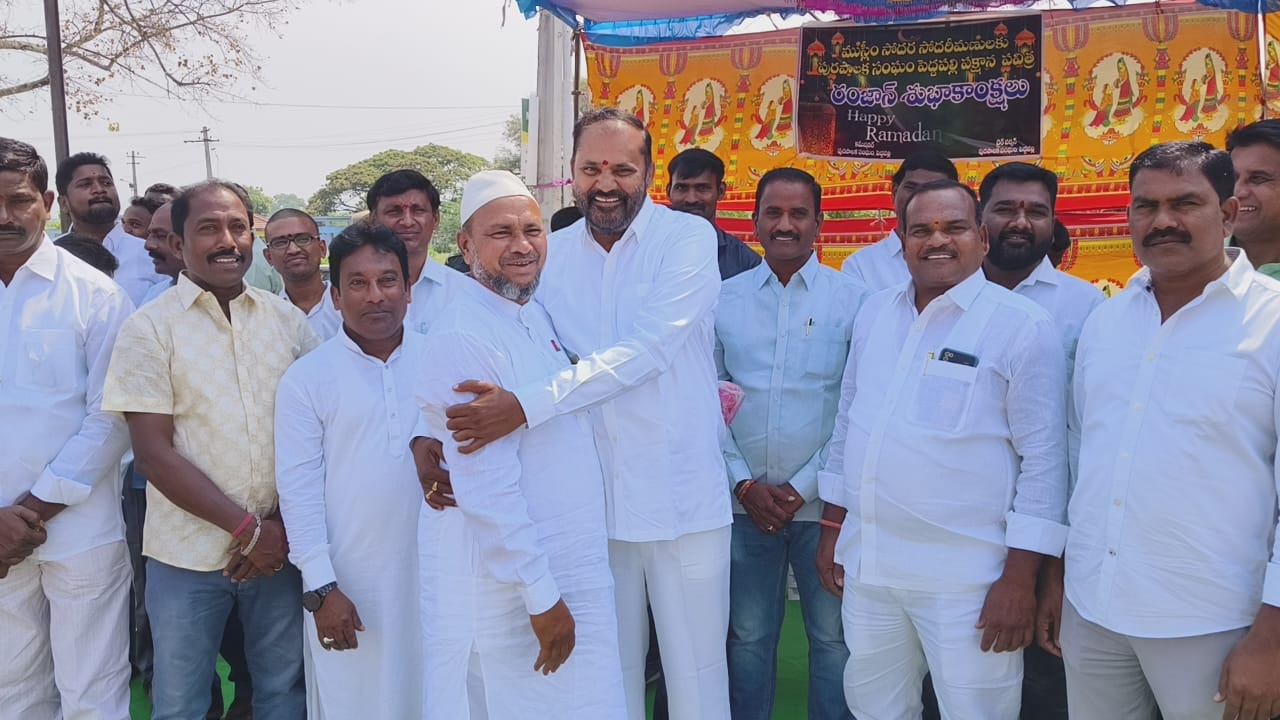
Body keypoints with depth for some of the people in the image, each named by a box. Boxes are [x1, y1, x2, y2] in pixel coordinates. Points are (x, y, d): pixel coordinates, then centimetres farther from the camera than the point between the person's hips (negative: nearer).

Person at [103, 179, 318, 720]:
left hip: (281, 543, 3)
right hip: (189, 553, -2)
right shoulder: (149, 328, -5)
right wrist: (246, 528, -13)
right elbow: (154, 453, -10)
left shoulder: (288, 319, 3)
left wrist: (283, 523, -6)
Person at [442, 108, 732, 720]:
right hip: (593, 502, 3)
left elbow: (645, 349, -20)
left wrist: (528, 404, -27)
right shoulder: (551, 255, 5)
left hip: (683, 500, -3)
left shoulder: (688, 239, -7)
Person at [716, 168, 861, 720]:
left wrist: (804, 488, -8)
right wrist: (744, 483, -5)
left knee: (833, 638, 8)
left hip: (822, 501, -2)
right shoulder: (725, 298, 4)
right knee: (748, 636, 13)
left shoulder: (852, 298, -3)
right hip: (745, 501, 2)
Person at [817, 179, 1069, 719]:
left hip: (967, 577, -5)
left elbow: (1042, 457, -10)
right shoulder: (873, 315, 9)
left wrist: (1019, 578, -13)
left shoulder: (1023, 326, -9)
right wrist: (831, 528, 14)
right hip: (866, 563, 6)